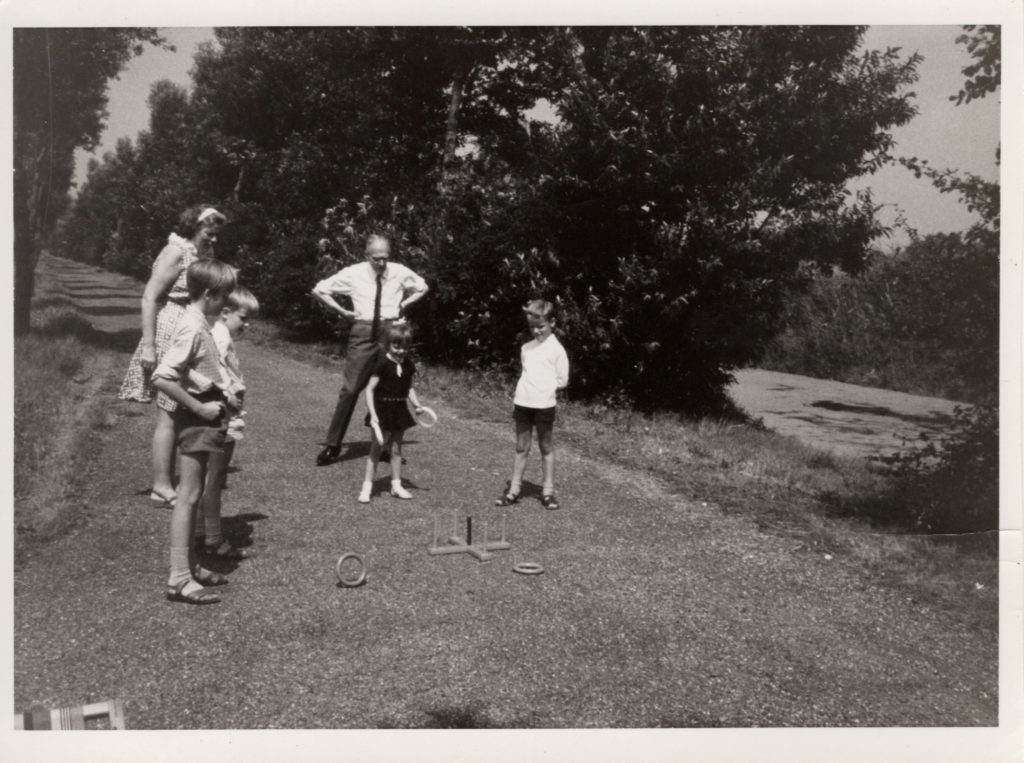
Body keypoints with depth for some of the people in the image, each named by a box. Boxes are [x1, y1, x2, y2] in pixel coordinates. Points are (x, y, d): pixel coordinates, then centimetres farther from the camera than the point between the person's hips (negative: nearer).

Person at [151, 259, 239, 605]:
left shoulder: (198, 324, 10)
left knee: (192, 495, 16)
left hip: (204, 417, 10)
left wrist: (223, 396, 10)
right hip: (196, 420, -10)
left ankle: (190, 565, 27)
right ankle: (179, 578, 0)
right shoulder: (193, 329, -19)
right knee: (188, 495, -6)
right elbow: (161, 378, -27)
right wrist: (200, 407, -21)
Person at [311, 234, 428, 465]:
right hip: (364, 332, -2)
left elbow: (422, 288, 20)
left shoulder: (400, 272, 1)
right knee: (350, 389, -5)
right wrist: (343, 311, -1)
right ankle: (332, 446, 5)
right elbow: (319, 290, 6)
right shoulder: (353, 274, -4)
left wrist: (403, 305, 7)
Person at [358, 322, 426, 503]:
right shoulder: (383, 364, -16)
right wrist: (373, 414, -22)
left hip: (400, 411, 5)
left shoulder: (408, 366, 1)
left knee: (396, 448, 13)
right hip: (383, 410, -5)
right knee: (376, 449, 0)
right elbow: (370, 389, -16)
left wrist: (417, 404, 0)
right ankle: (367, 487, 8)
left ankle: (396, 485, 23)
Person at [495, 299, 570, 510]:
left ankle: (548, 491, 16)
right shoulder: (526, 348, 11)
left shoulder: (556, 348, -4)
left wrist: (545, 387, -8)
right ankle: (513, 490, 14)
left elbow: (562, 381, -3)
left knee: (546, 447, 8)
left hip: (544, 404, -4)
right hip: (522, 403, 4)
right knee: (521, 448, 9)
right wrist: (515, 400, 8)